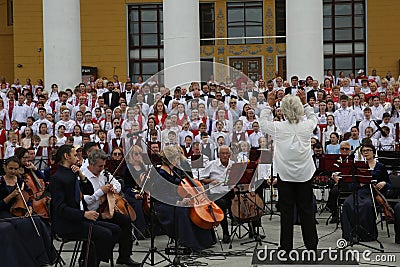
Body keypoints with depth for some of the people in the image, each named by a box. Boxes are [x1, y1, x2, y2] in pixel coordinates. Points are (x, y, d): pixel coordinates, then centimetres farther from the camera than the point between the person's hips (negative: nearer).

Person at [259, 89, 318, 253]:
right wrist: (305, 103, 15)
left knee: (286, 211, 6)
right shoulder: (306, 126, -10)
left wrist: (269, 105, 12)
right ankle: (311, 245, 15)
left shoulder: (278, 128, -15)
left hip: (285, 176, -1)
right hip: (305, 175, 1)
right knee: (307, 210, 9)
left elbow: (263, 122, 6)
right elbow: (314, 118, 15)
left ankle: (286, 247, 9)